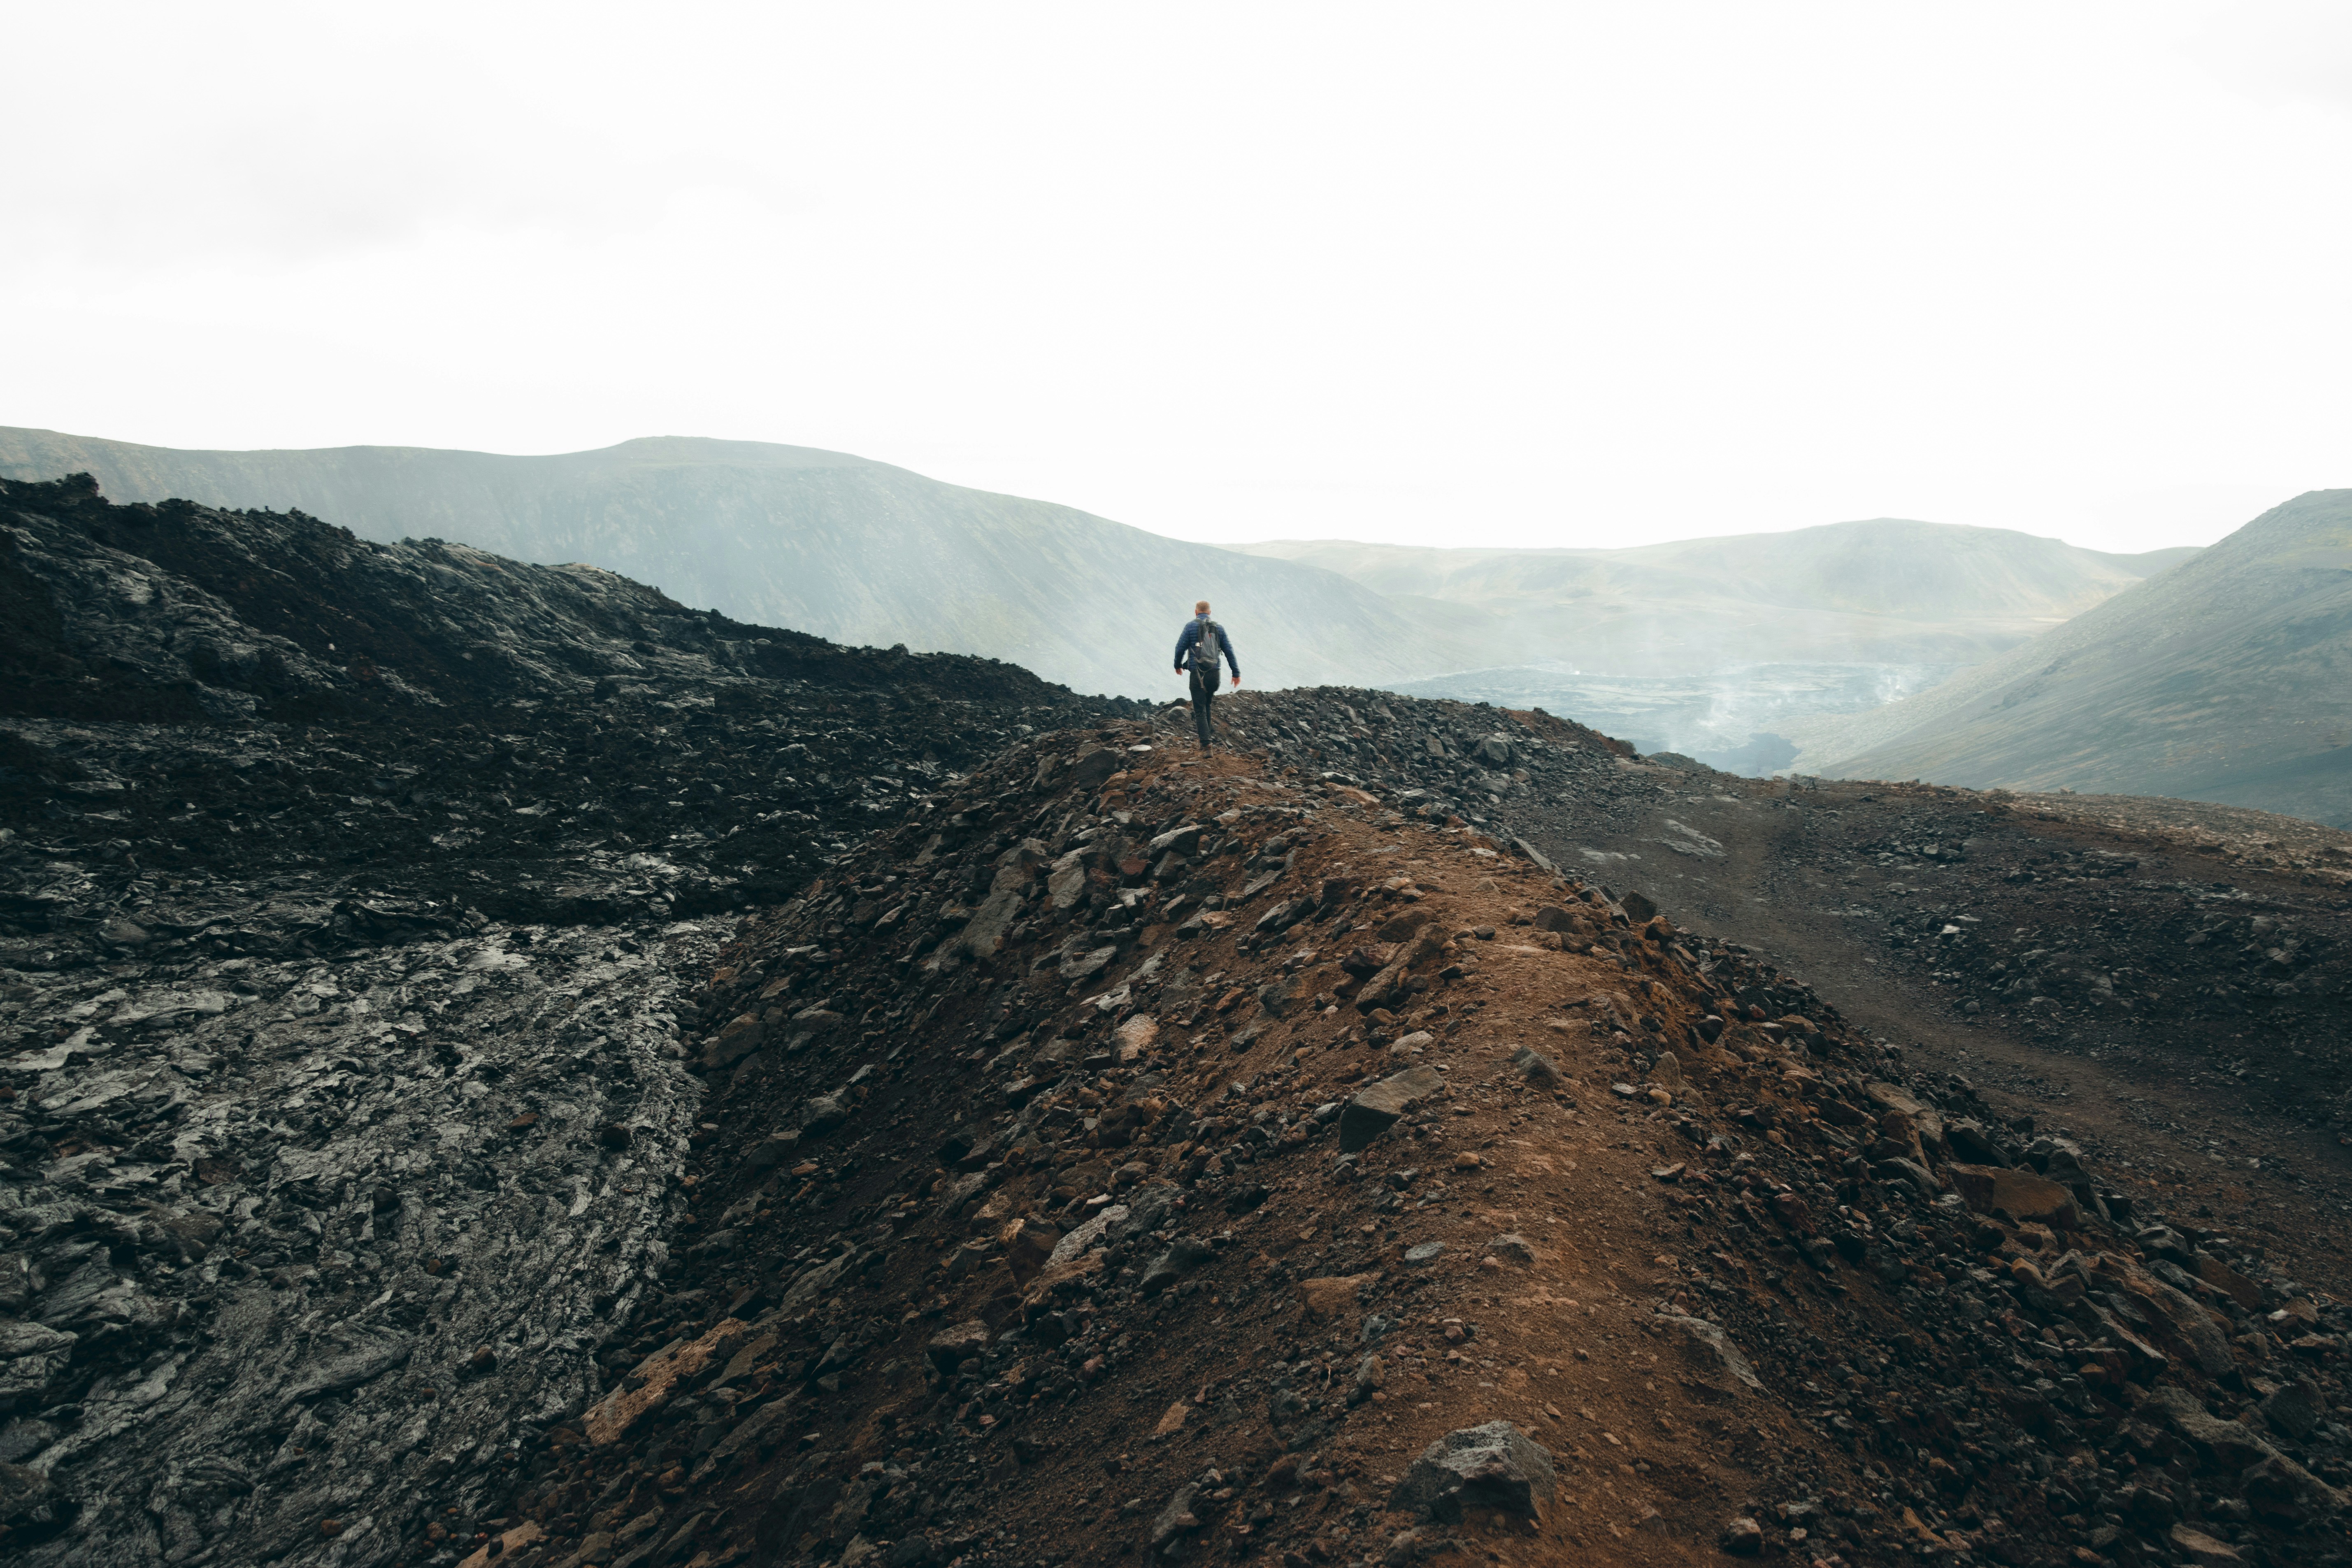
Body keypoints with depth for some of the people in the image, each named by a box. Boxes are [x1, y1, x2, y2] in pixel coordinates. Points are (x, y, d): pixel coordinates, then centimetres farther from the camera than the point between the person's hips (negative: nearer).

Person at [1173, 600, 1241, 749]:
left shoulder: (1191, 626, -1)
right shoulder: (1218, 628, 9)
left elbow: (1180, 648, -1)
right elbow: (1229, 651, 7)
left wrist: (1178, 665, 17)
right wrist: (1236, 673, 11)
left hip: (1197, 674, -3)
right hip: (1215, 674, 4)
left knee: (1200, 711, -2)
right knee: (1206, 705, 24)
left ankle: (1206, 744, -12)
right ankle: (1204, 737, 27)